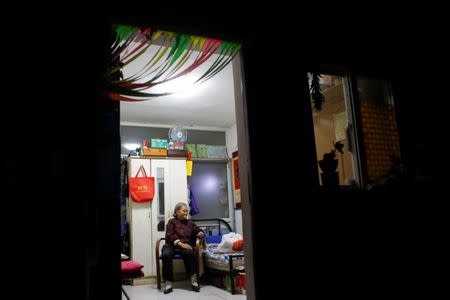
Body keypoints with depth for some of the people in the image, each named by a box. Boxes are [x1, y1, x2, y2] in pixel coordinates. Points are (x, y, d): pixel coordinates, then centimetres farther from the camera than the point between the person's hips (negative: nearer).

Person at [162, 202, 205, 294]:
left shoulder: (190, 223, 21)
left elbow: (198, 230, 21)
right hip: (172, 245, -2)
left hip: (186, 245, 2)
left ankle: (194, 279, -28)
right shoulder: (172, 222, 9)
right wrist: (181, 244, -20)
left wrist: (200, 233, -6)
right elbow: (170, 235, -5)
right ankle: (168, 283, -28)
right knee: (166, 255, -35)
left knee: (189, 253, -34)